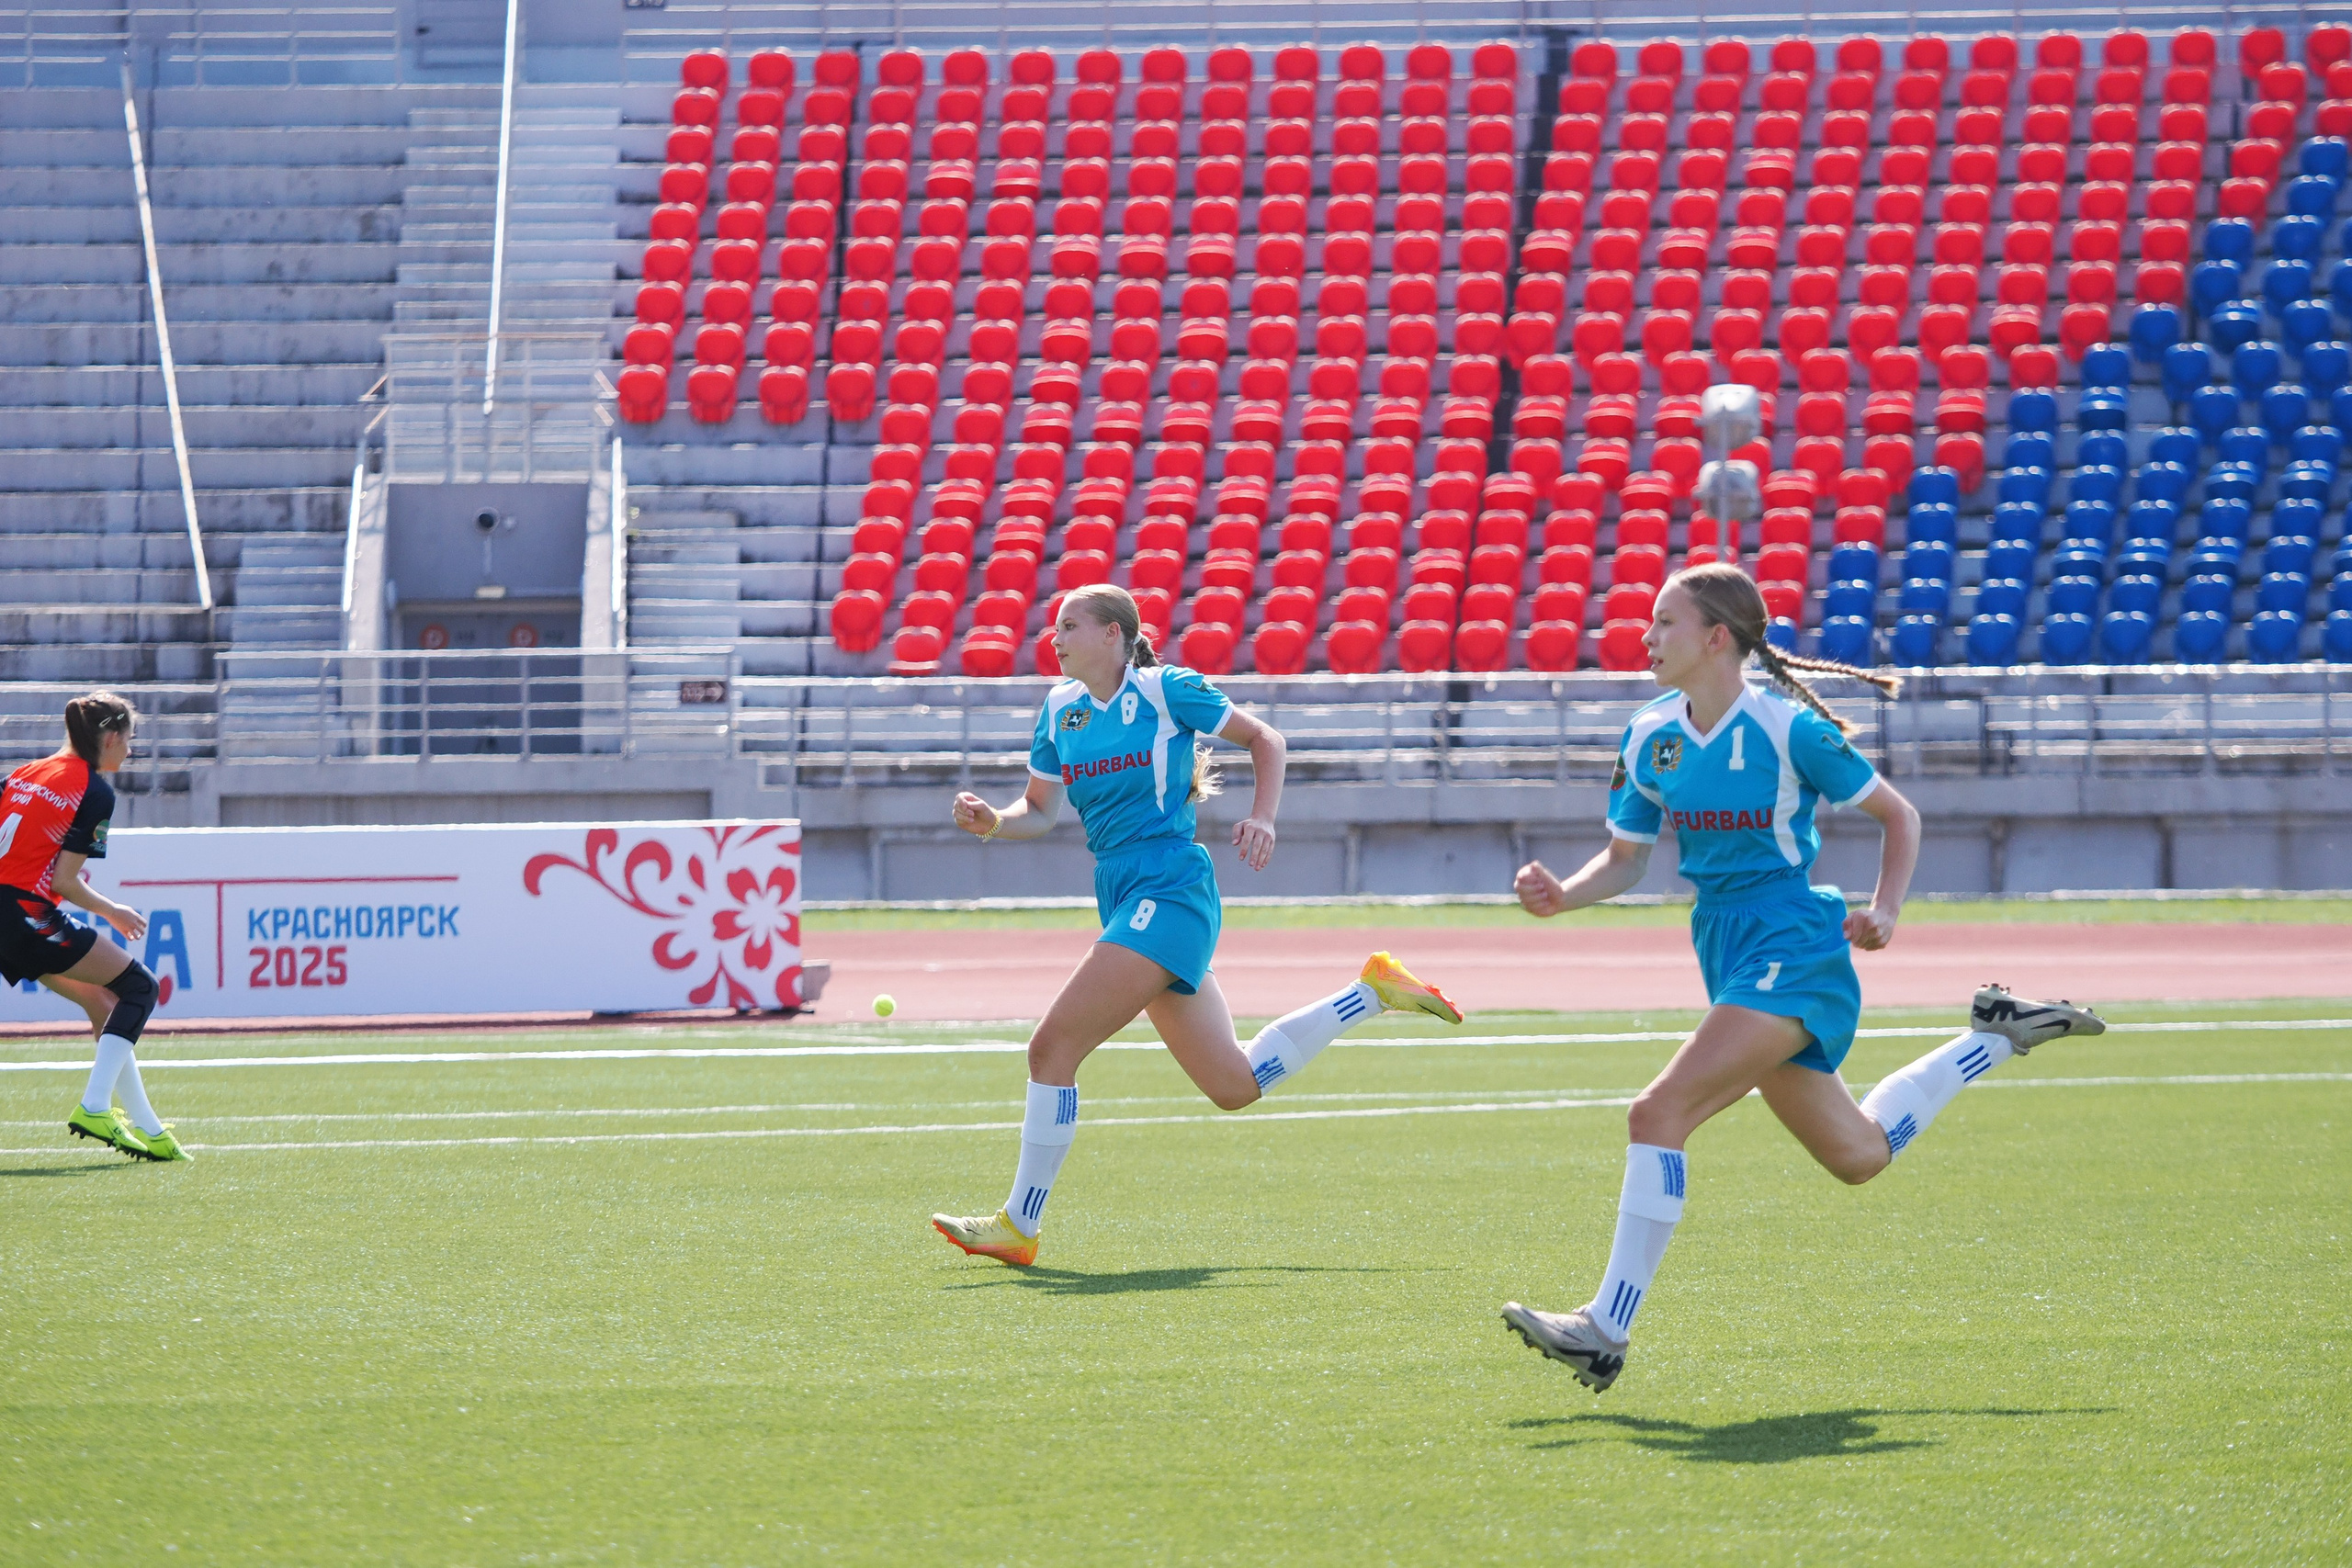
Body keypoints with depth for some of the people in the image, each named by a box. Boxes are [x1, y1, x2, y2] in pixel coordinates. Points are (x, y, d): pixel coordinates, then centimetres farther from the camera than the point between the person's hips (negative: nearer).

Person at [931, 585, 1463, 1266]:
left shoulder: (1165, 690, -5)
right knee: (1234, 1086, 11)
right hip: (1122, 897, 8)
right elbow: (1039, 812, 18)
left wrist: (1262, 819, -10)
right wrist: (991, 821, -3)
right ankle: (1372, 991, 26)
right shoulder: (1060, 710, 13)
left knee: (1053, 1047, -15)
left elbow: (1265, 739, 3)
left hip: (1169, 893, -8)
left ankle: (1018, 1226, -8)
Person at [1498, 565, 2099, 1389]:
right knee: (1857, 1155, 18)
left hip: (1792, 945, -8)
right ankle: (1995, 1037, 37)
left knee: (1659, 1114, -21)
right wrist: (1563, 896, -8)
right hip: (1727, 951, 8)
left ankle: (1605, 1332, -19)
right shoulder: (1650, 738, 5)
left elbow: (1897, 814, -2)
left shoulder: (1787, 727, -12)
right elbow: (1624, 858, 12)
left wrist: (1885, 910, -16)